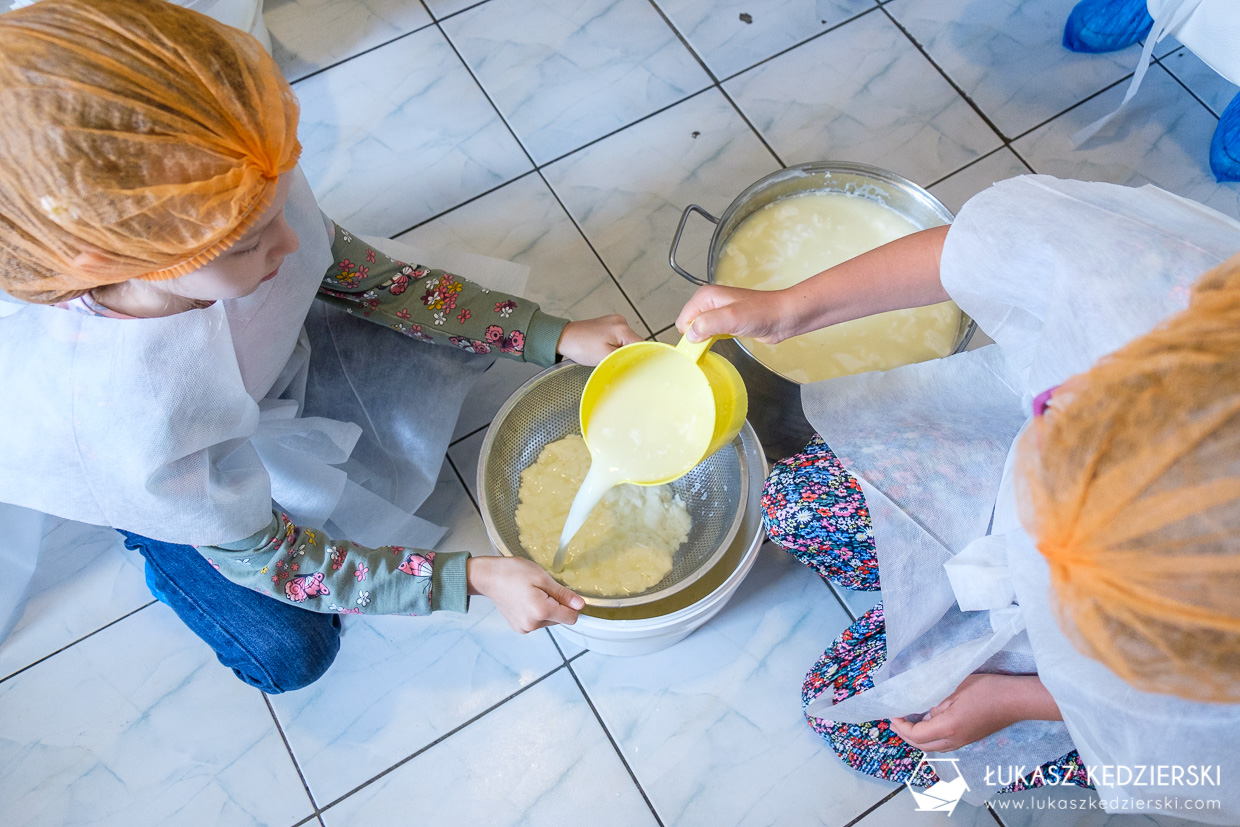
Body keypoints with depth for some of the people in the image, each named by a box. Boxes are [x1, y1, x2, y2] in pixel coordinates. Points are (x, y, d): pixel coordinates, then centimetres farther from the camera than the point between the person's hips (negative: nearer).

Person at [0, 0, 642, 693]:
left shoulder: (250, 198, -35)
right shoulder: (129, 420, -45)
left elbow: (371, 278, -15)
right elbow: (261, 556, -29)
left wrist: (556, 336, -19)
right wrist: (472, 578, -32)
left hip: (269, 368, 4)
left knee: (453, 335, -5)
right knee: (289, 654, -6)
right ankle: (158, 554, 18)